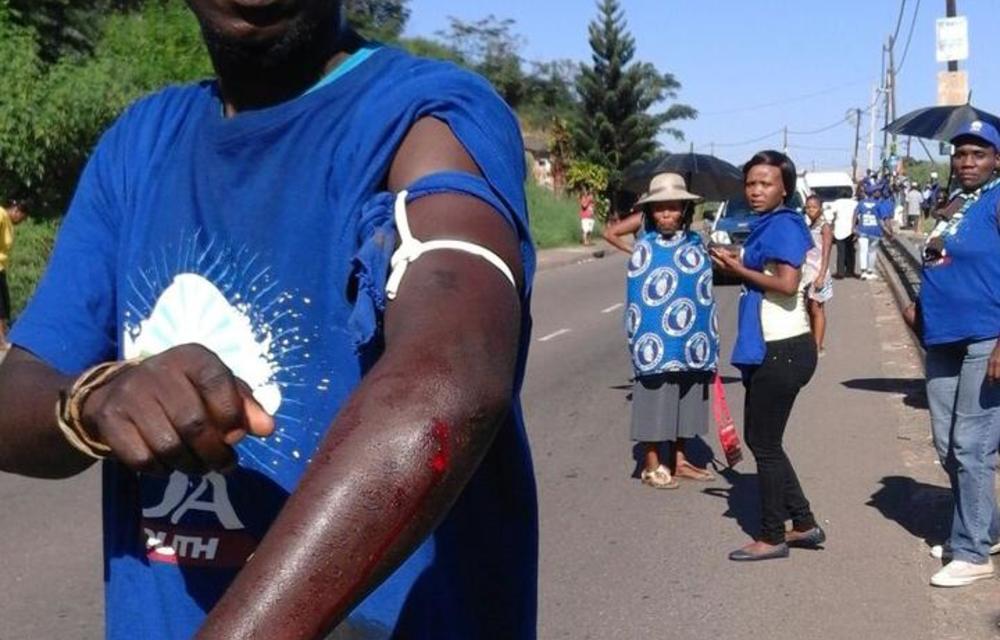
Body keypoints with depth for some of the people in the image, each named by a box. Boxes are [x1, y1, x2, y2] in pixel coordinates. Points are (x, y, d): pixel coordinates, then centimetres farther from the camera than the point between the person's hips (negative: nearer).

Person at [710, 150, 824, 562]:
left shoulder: (782, 225, -14)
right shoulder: (769, 225, 15)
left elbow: (788, 283, -24)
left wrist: (739, 269, -14)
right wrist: (738, 266, 7)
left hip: (782, 351, -10)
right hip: (769, 348, 10)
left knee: (764, 443, 0)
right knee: (761, 439, 17)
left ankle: (773, 537, 13)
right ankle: (803, 524, 26)